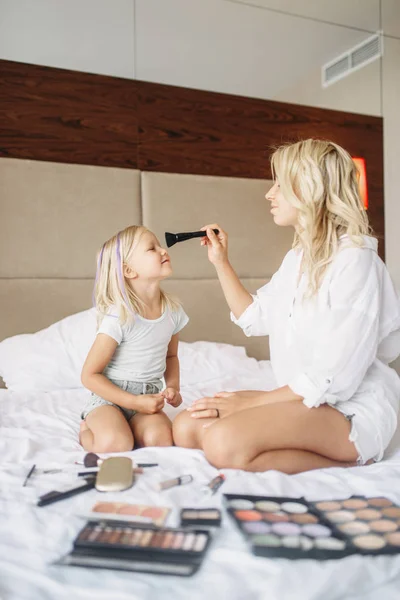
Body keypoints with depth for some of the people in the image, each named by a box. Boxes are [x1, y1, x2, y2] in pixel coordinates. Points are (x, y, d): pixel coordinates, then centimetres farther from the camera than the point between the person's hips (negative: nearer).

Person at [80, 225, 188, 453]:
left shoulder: (173, 310, -1)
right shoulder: (119, 317, -18)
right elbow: (90, 375, -13)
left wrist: (173, 386, 0)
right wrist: (135, 402, -18)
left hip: (148, 396, 4)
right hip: (110, 396, -4)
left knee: (161, 439, -25)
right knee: (114, 444, -30)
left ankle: (125, 426, 6)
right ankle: (87, 429, 4)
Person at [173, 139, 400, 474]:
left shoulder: (355, 259, -17)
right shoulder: (298, 257, 11)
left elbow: (335, 378, -21)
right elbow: (254, 318, 21)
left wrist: (252, 402, -14)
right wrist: (221, 263, 14)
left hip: (352, 410, -9)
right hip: (302, 397, 9)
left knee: (225, 443, -30)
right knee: (187, 428, -5)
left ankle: (345, 461, -10)